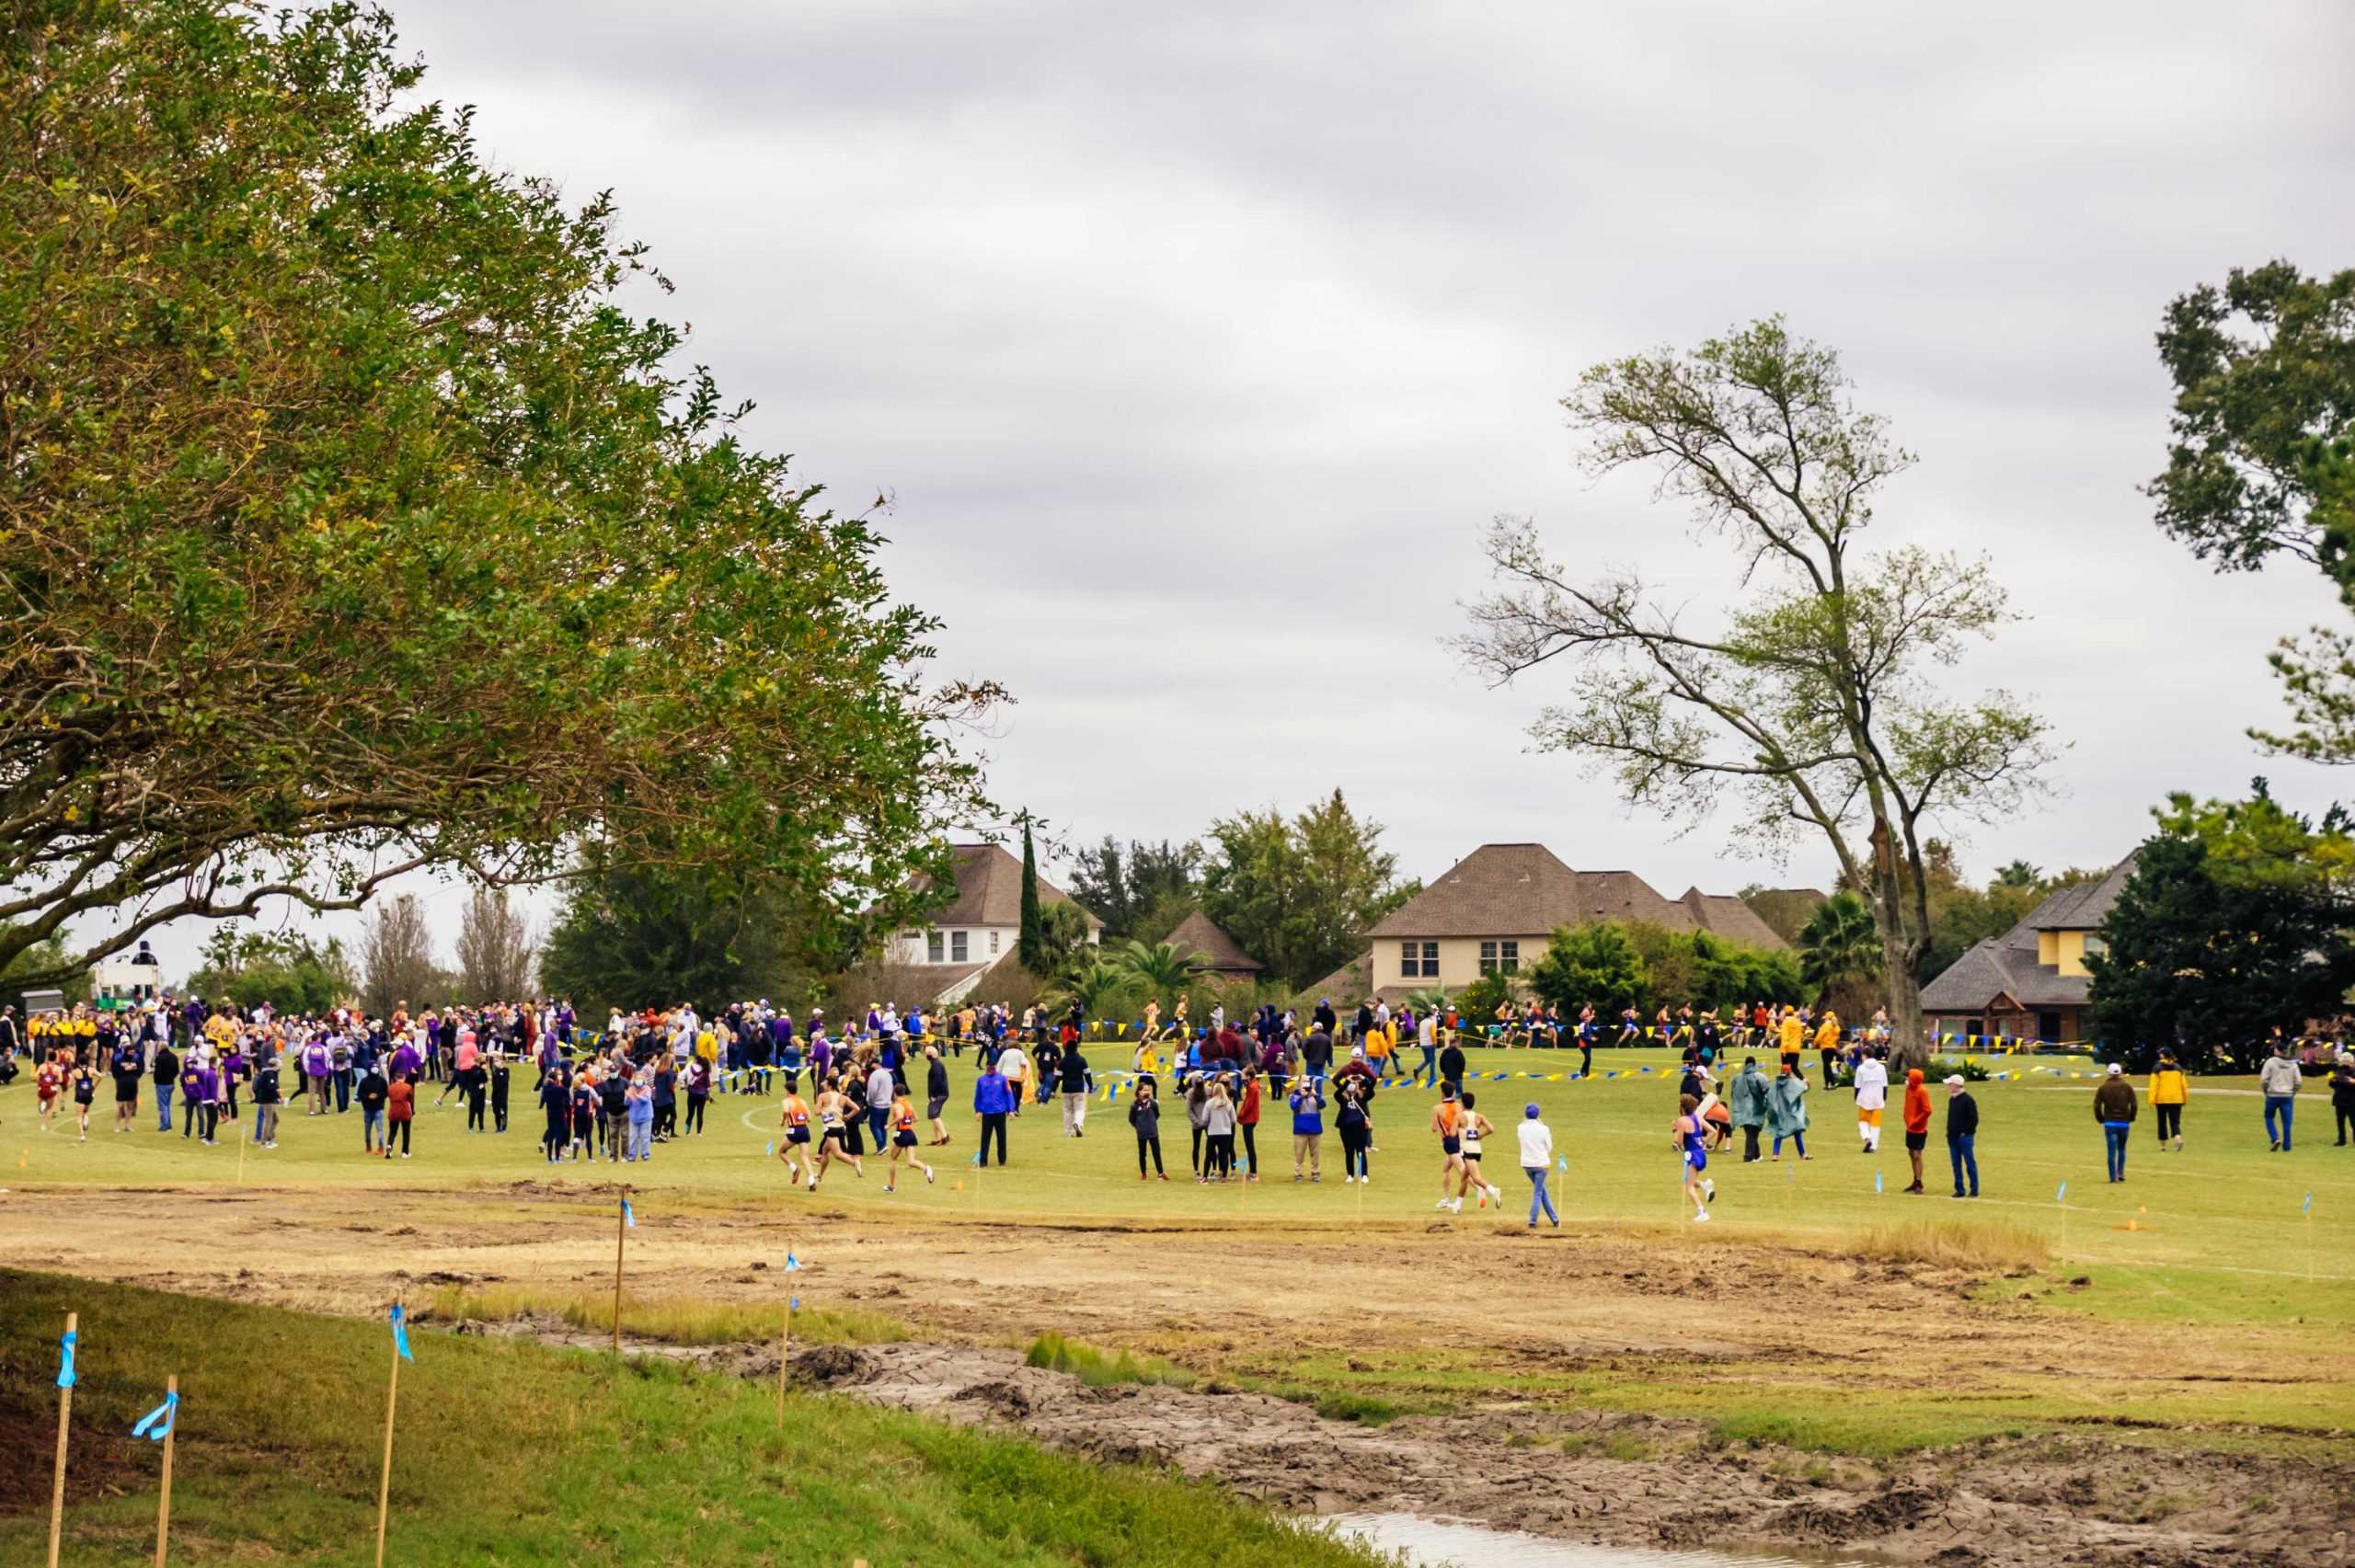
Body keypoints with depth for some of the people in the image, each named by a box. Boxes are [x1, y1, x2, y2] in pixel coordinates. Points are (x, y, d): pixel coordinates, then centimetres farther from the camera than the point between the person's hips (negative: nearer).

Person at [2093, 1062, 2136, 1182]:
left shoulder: (2103, 1088, 2)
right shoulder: (2127, 1087, 2)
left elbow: (2096, 1106, -3)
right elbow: (2134, 1105, -3)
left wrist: (2101, 1120, 8)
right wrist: (2131, 1119, 10)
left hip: (2109, 1123, -1)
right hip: (2124, 1123, 1)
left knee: (2112, 1150, -1)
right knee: (2122, 1149, 18)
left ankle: (2113, 1176, -6)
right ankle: (2120, 1173, 8)